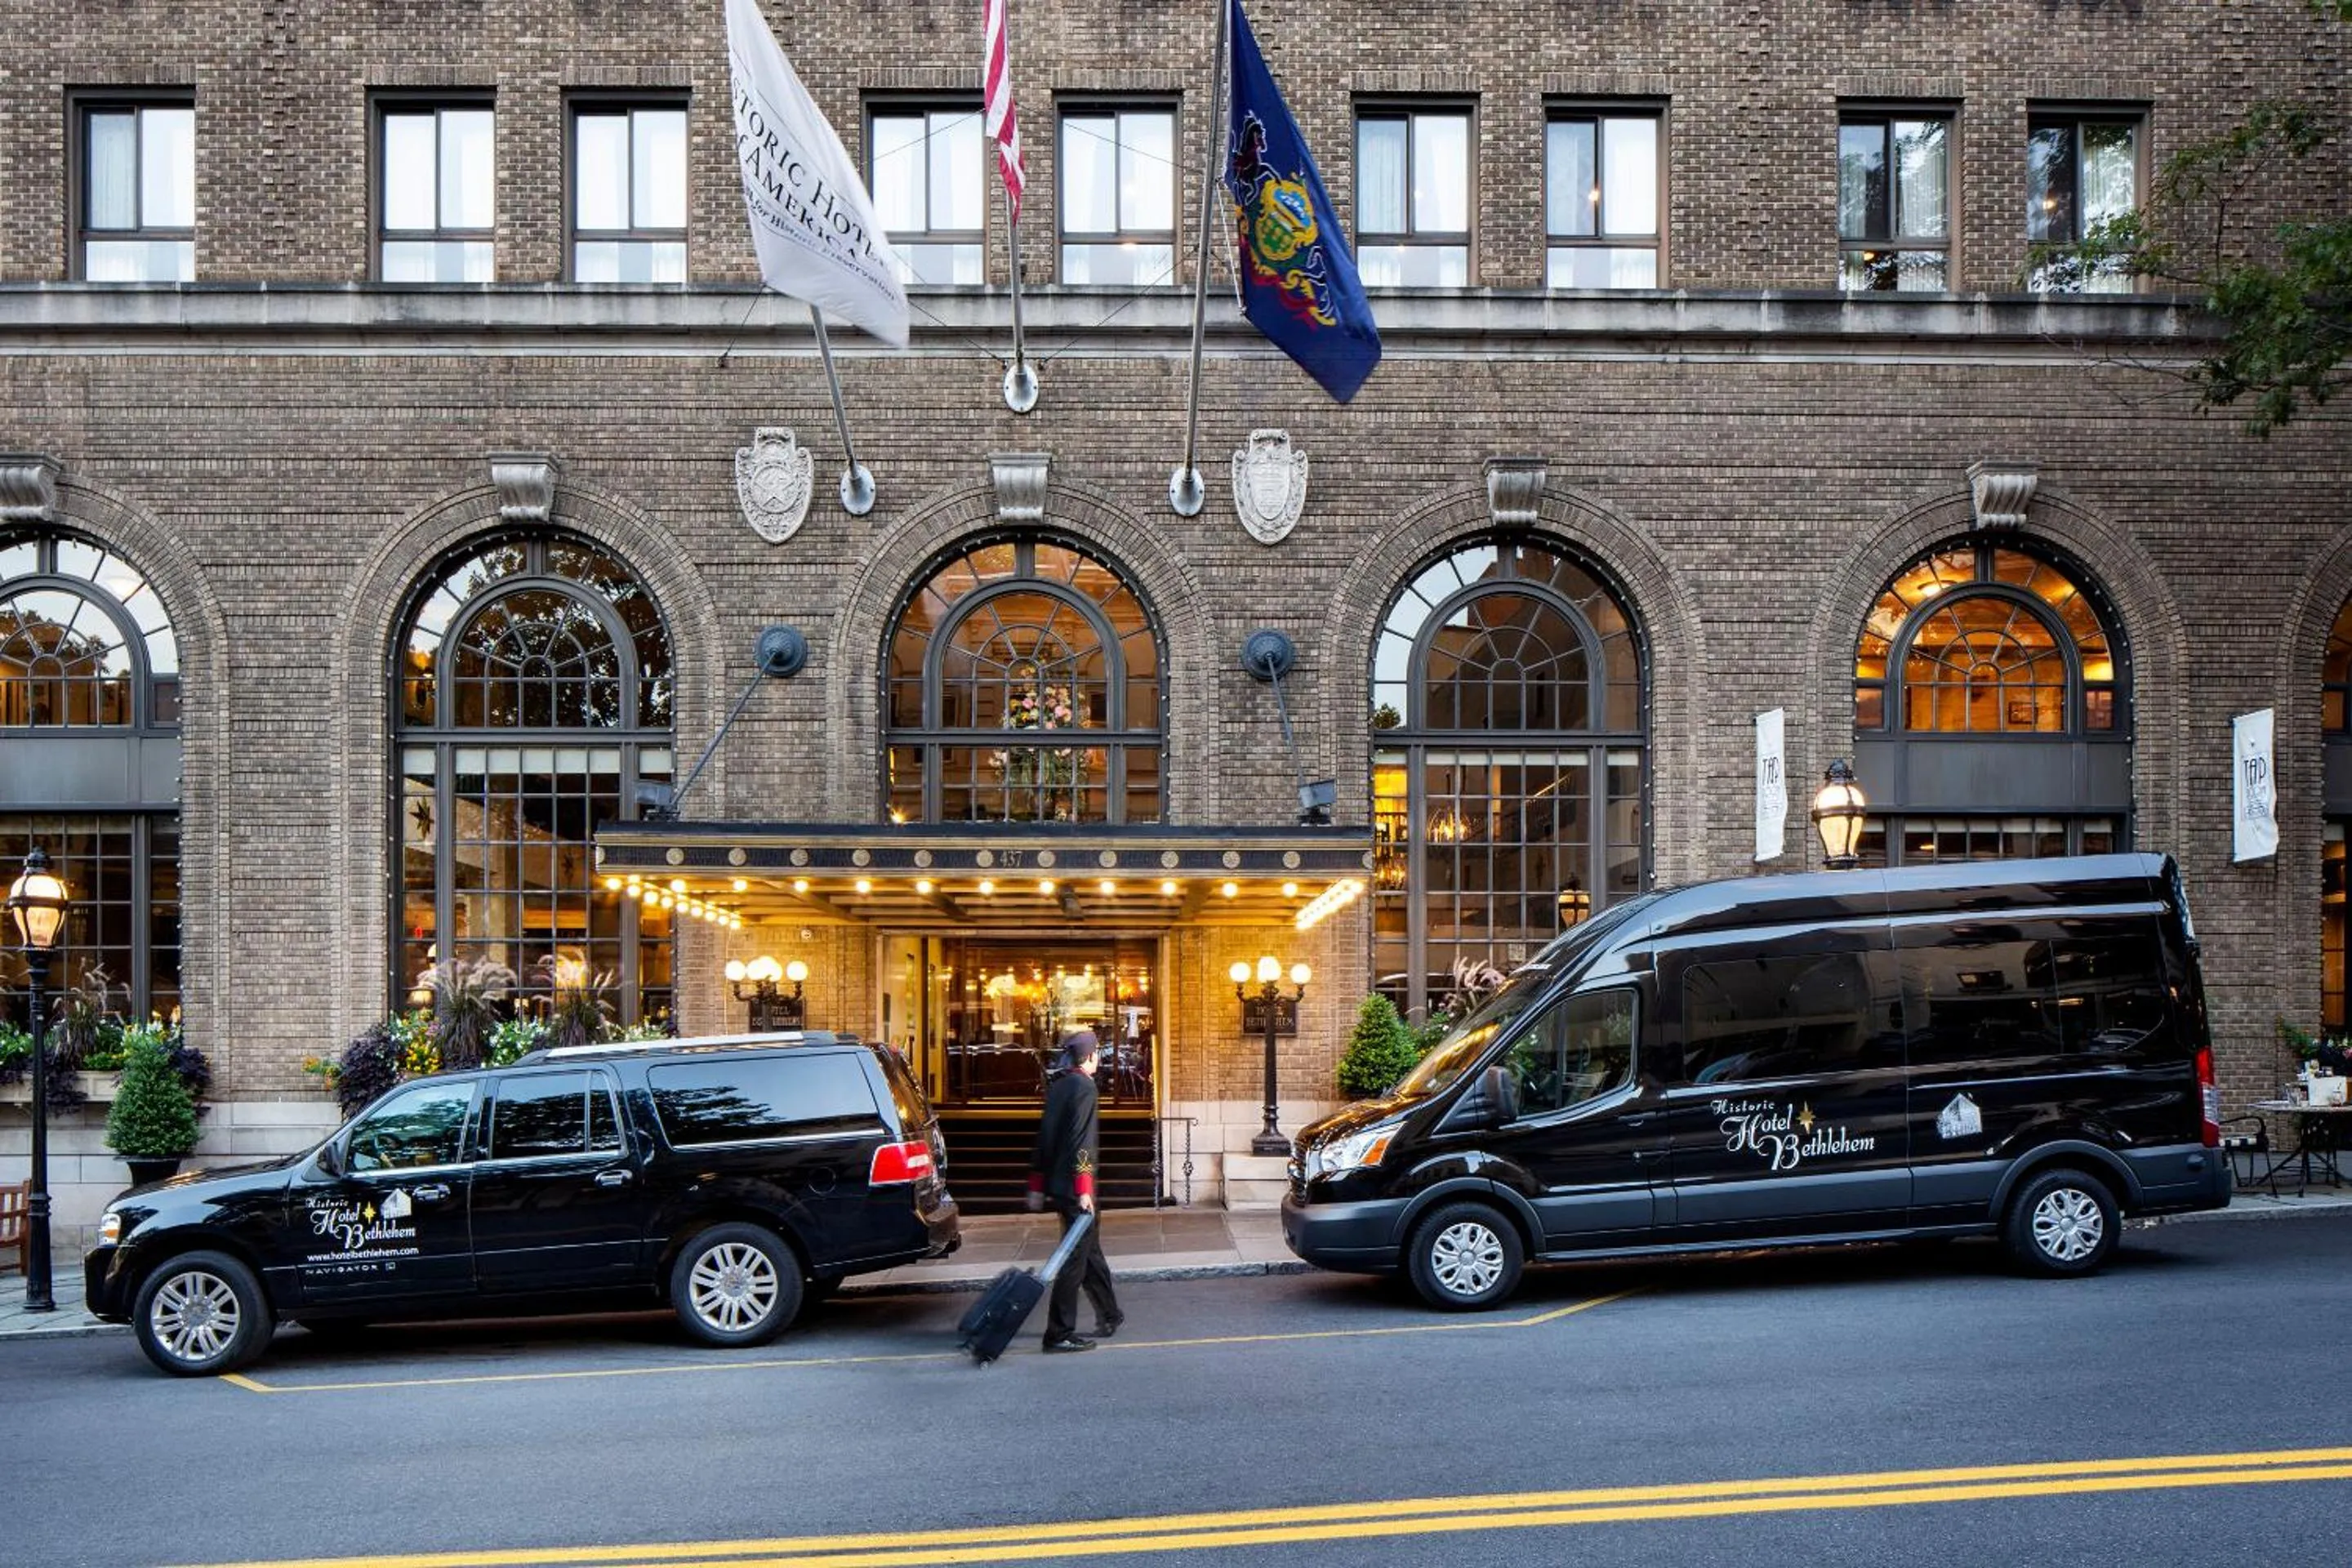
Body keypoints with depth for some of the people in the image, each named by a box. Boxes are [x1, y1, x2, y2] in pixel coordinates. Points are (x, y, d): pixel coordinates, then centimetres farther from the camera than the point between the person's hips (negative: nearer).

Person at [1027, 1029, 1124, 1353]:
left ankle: (1109, 1316, 33)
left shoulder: (1056, 1085, 12)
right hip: (1075, 1188, -9)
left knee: (1090, 1250, 20)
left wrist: (1037, 1186, 20)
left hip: (1056, 1185, 9)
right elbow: (1080, 1142, -21)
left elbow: (1044, 1137, 16)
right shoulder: (1083, 1086, -14)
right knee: (1076, 1258, -4)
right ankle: (1059, 1335, -2)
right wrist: (1084, 1190, -22)